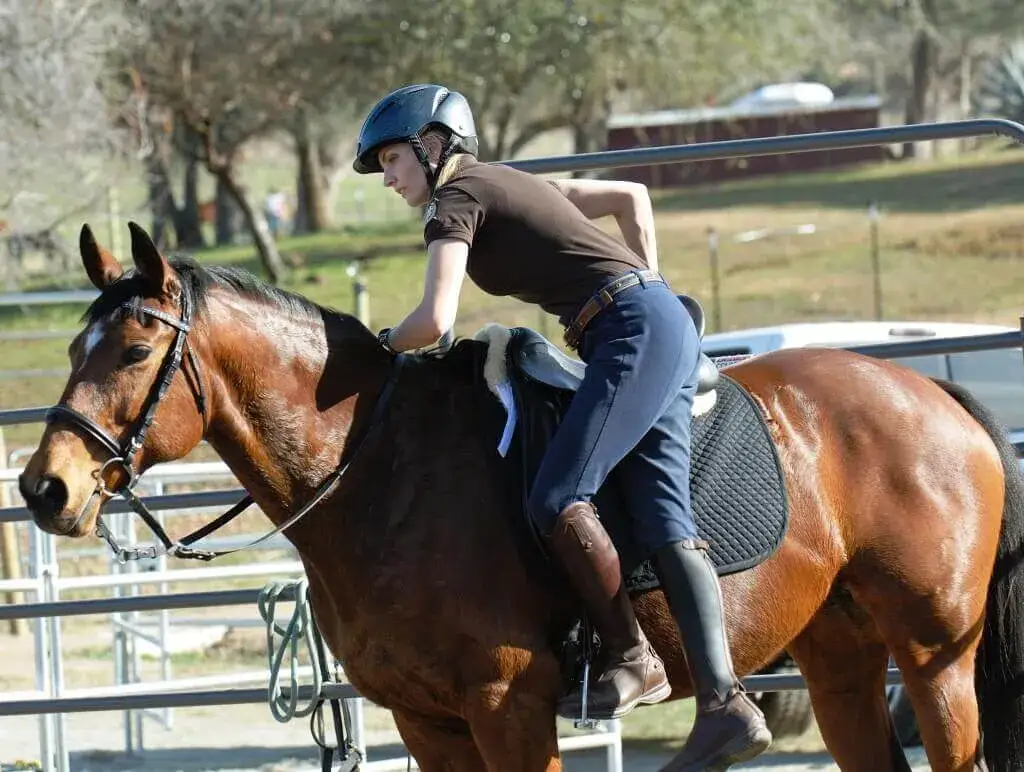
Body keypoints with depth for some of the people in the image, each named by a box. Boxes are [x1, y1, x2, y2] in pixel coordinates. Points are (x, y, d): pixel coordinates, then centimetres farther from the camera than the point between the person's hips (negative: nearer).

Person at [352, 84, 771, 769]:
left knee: (557, 500, -15)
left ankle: (632, 659, -8)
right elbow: (632, 195, 32)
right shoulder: (505, 184, 24)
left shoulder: (455, 199, -3)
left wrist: (382, 344, 6)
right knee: (663, 515, -3)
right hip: (666, 323, 9)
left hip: (634, 330, -9)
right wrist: (649, 284, 28)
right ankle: (725, 705, -14)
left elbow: (435, 321, -14)